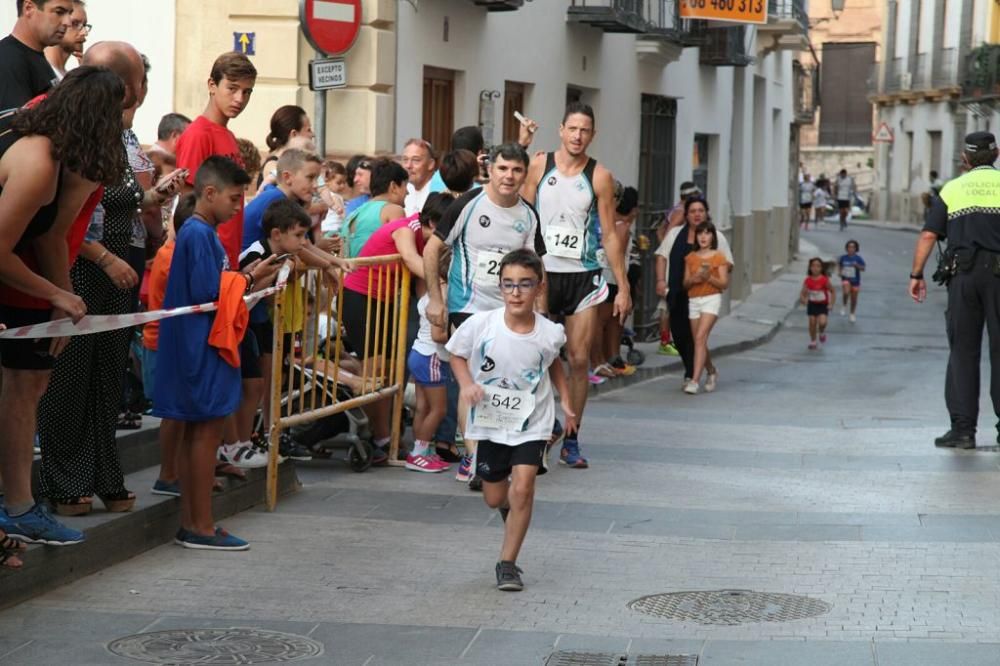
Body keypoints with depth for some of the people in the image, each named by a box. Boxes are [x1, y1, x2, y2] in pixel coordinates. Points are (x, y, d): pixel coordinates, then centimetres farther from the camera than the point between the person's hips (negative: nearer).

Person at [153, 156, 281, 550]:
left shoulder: (199, 232, 15)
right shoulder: (200, 234, -16)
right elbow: (207, 294, -20)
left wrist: (248, 282, 10)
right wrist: (249, 279, -9)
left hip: (198, 346, 10)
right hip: (202, 346, -10)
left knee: (195, 431, 11)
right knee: (207, 430, -6)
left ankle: (190, 523, 15)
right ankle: (202, 527, -3)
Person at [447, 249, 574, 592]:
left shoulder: (550, 333, -15)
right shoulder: (480, 325, -19)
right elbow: (457, 354, -1)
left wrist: (565, 400, 4)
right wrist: (467, 383, -18)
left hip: (532, 424, -1)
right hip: (490, 422, 1)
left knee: (522, 489, -15)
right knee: (495, 498, 13)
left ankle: (508, 563, -1)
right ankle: (512, 507, 52)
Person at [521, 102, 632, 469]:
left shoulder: (599, 176, 0)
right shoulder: (539, 165, 2)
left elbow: (609, 234, 3)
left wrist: (623, 287, 0)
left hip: (583, 275, 0)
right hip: (542, 272, 0)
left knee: (579, 359, 0)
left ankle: (570, 440, 9)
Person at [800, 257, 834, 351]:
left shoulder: (825, 280, -15)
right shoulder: (808, 280, -8)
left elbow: (832, 292, -4)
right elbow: (803, 293, -5)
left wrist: (831, 303, -12)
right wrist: (802, 298, -26)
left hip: (823, 305, -3)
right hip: (812, 304, 3)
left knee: (822, 322, -20)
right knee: (812, 323, 3)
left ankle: (822, 333, 15)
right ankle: (813, 341, 23)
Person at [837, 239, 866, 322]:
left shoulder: (858, 258, -11)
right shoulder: (843, 258, -5)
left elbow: (863, 268, -19)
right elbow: (839, 264, 15)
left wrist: (857, 265, -36)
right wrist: (839, 271, 0)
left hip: (855, 281, 0)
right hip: (846, 279, 0)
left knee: (854, 298, 11)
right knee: (846, 292, -29)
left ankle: (852, 314, 32)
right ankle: (844, 306, 0)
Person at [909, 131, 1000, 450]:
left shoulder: (952, 189, 11)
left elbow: (928, 235, 4)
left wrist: (916, 274, 9)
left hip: (963, 272, 1)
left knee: (963, 351, 5)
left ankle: (963, 427, 1)